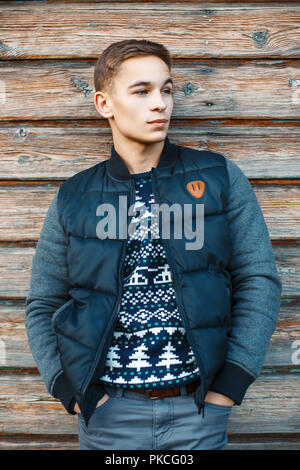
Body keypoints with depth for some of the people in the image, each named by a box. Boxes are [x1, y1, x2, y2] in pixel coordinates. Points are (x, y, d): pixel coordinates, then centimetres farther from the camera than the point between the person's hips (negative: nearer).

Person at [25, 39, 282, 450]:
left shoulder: (221, 179, 0)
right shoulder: (73, 200, 2)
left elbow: (260, 280, -2)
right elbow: (42, 306, 6)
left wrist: (230, 385, -7)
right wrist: (72, 392, -5)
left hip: (199, 408, 0)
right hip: (109, 411, 1)